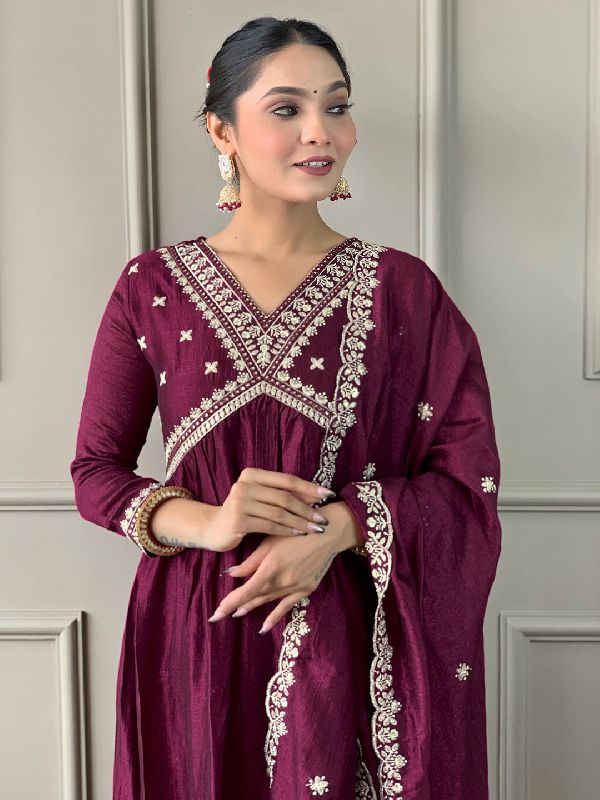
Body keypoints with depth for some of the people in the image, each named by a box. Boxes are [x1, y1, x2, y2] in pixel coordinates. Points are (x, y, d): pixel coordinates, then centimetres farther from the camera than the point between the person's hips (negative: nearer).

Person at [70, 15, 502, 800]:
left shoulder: (402, 288, -1)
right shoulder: (151, 287, 0)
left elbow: (469, 477, -3)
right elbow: (96, 471, 2)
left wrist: (333, 531, -17)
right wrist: (209, 523, -15)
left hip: (358, 646, 0)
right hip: (197, 640, 1)